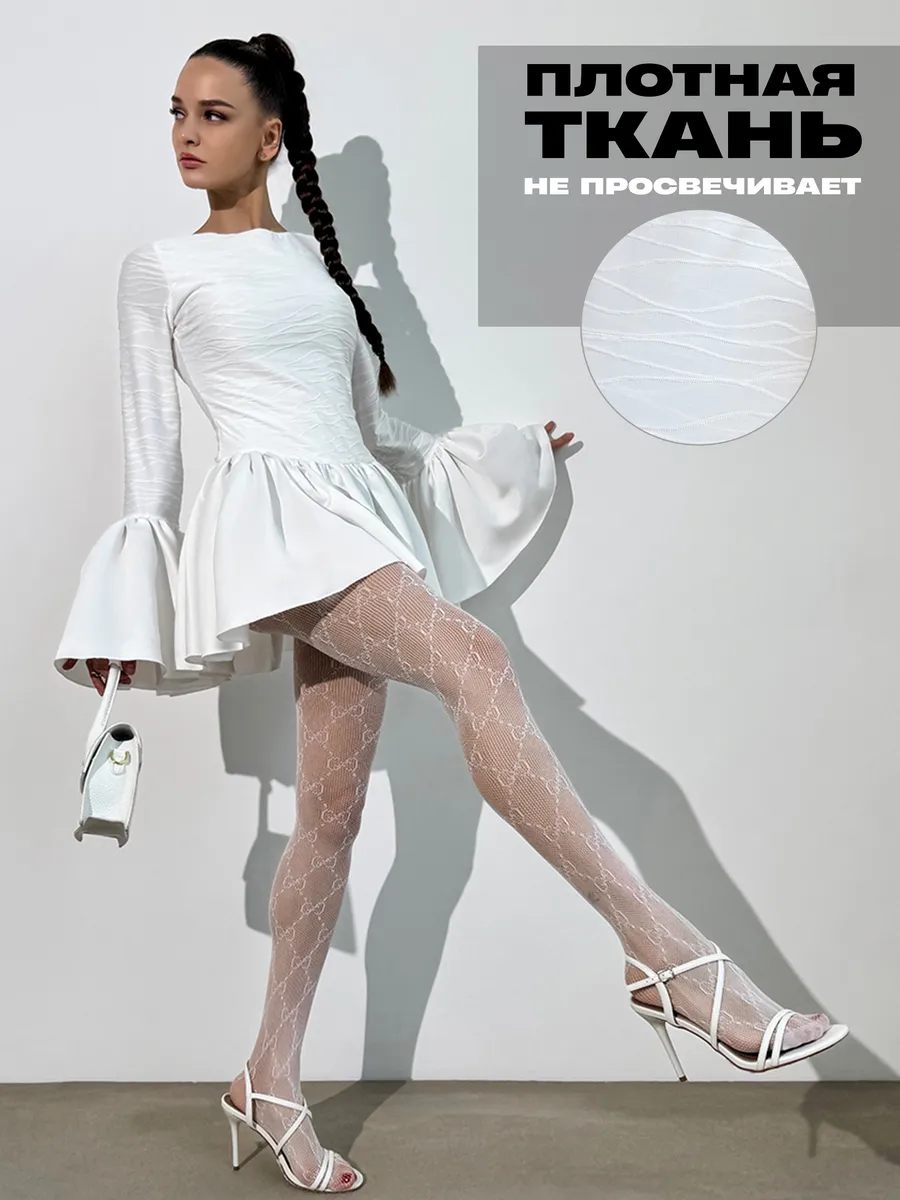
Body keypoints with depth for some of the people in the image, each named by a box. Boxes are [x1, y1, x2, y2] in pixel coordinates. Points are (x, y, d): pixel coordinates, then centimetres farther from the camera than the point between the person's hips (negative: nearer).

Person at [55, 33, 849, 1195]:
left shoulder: (318, 259, 20)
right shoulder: (159, 267, 10)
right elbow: (151, 439, 7)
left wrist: (504, 446, 32)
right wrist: (131, 609, 2)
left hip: (360, 514, 5)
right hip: (272, 513, -5)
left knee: (332, 809, 1)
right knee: (473, 657, -29)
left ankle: (271, 1080, 14)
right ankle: (663, 948, -33)